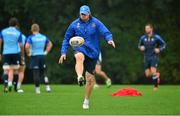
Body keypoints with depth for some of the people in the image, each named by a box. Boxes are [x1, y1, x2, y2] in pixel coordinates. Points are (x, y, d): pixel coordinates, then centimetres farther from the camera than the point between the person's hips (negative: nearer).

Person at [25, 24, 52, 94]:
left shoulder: (31, 37, -9)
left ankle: (37, 89, 2)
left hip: (34, 56, -4)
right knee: (44, 72, 14)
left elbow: (27, 46, -21)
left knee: (36, 73, 1)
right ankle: (47, 87, 5)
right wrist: (46, 52, 16)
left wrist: (28, 53, -6)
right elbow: (50, 44, 14)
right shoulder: (43, 37, 6)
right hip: (42, 56, 4)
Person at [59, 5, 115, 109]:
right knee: (79, 56, -41)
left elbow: (106, 32, -10)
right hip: (80, 49, 0)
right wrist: (64, 52, 3)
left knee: (90, 78, 3)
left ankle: (86, 101, 22)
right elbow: (67, 38, 11)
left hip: (92, 52, 1)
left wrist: (109, 39, -32)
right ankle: (80, 77, -64)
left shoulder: (96, 23, -1)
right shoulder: (75, 24, 3)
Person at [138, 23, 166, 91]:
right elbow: (139, 45, 18)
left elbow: (163, 44, 4)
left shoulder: (156, 37, -6)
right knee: (147, 75, 3)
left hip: (154, 57, -4)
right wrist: (141, 48, -5)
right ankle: (157, 74, 35)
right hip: (147, 57, 4)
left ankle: (155, 86, -1)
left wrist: (159, 49, -13)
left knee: (153, 71, -19)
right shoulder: (143, 38, 3)